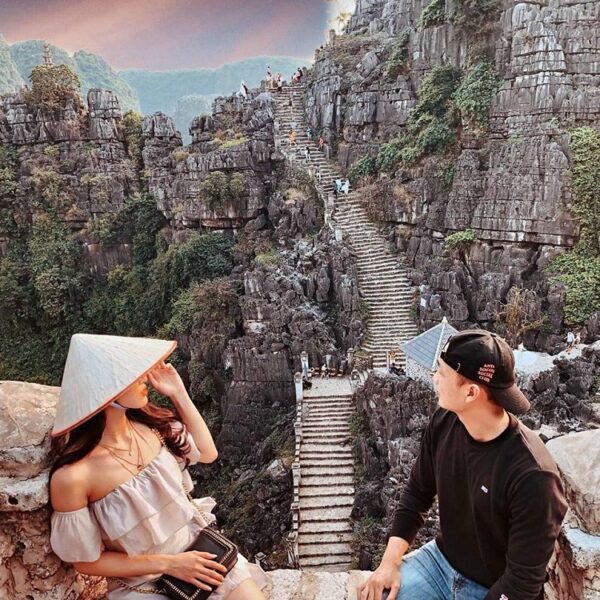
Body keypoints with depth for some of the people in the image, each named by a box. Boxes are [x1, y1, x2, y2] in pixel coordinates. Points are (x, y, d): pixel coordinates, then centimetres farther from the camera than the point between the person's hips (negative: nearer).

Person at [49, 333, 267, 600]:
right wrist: (168, 564, -15)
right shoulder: (72, 476, -24)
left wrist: (178, 394, -6)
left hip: (201, 546, 4)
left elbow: (208, 453, 4)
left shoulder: (150, 424, -10)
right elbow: (87, 560, -11)